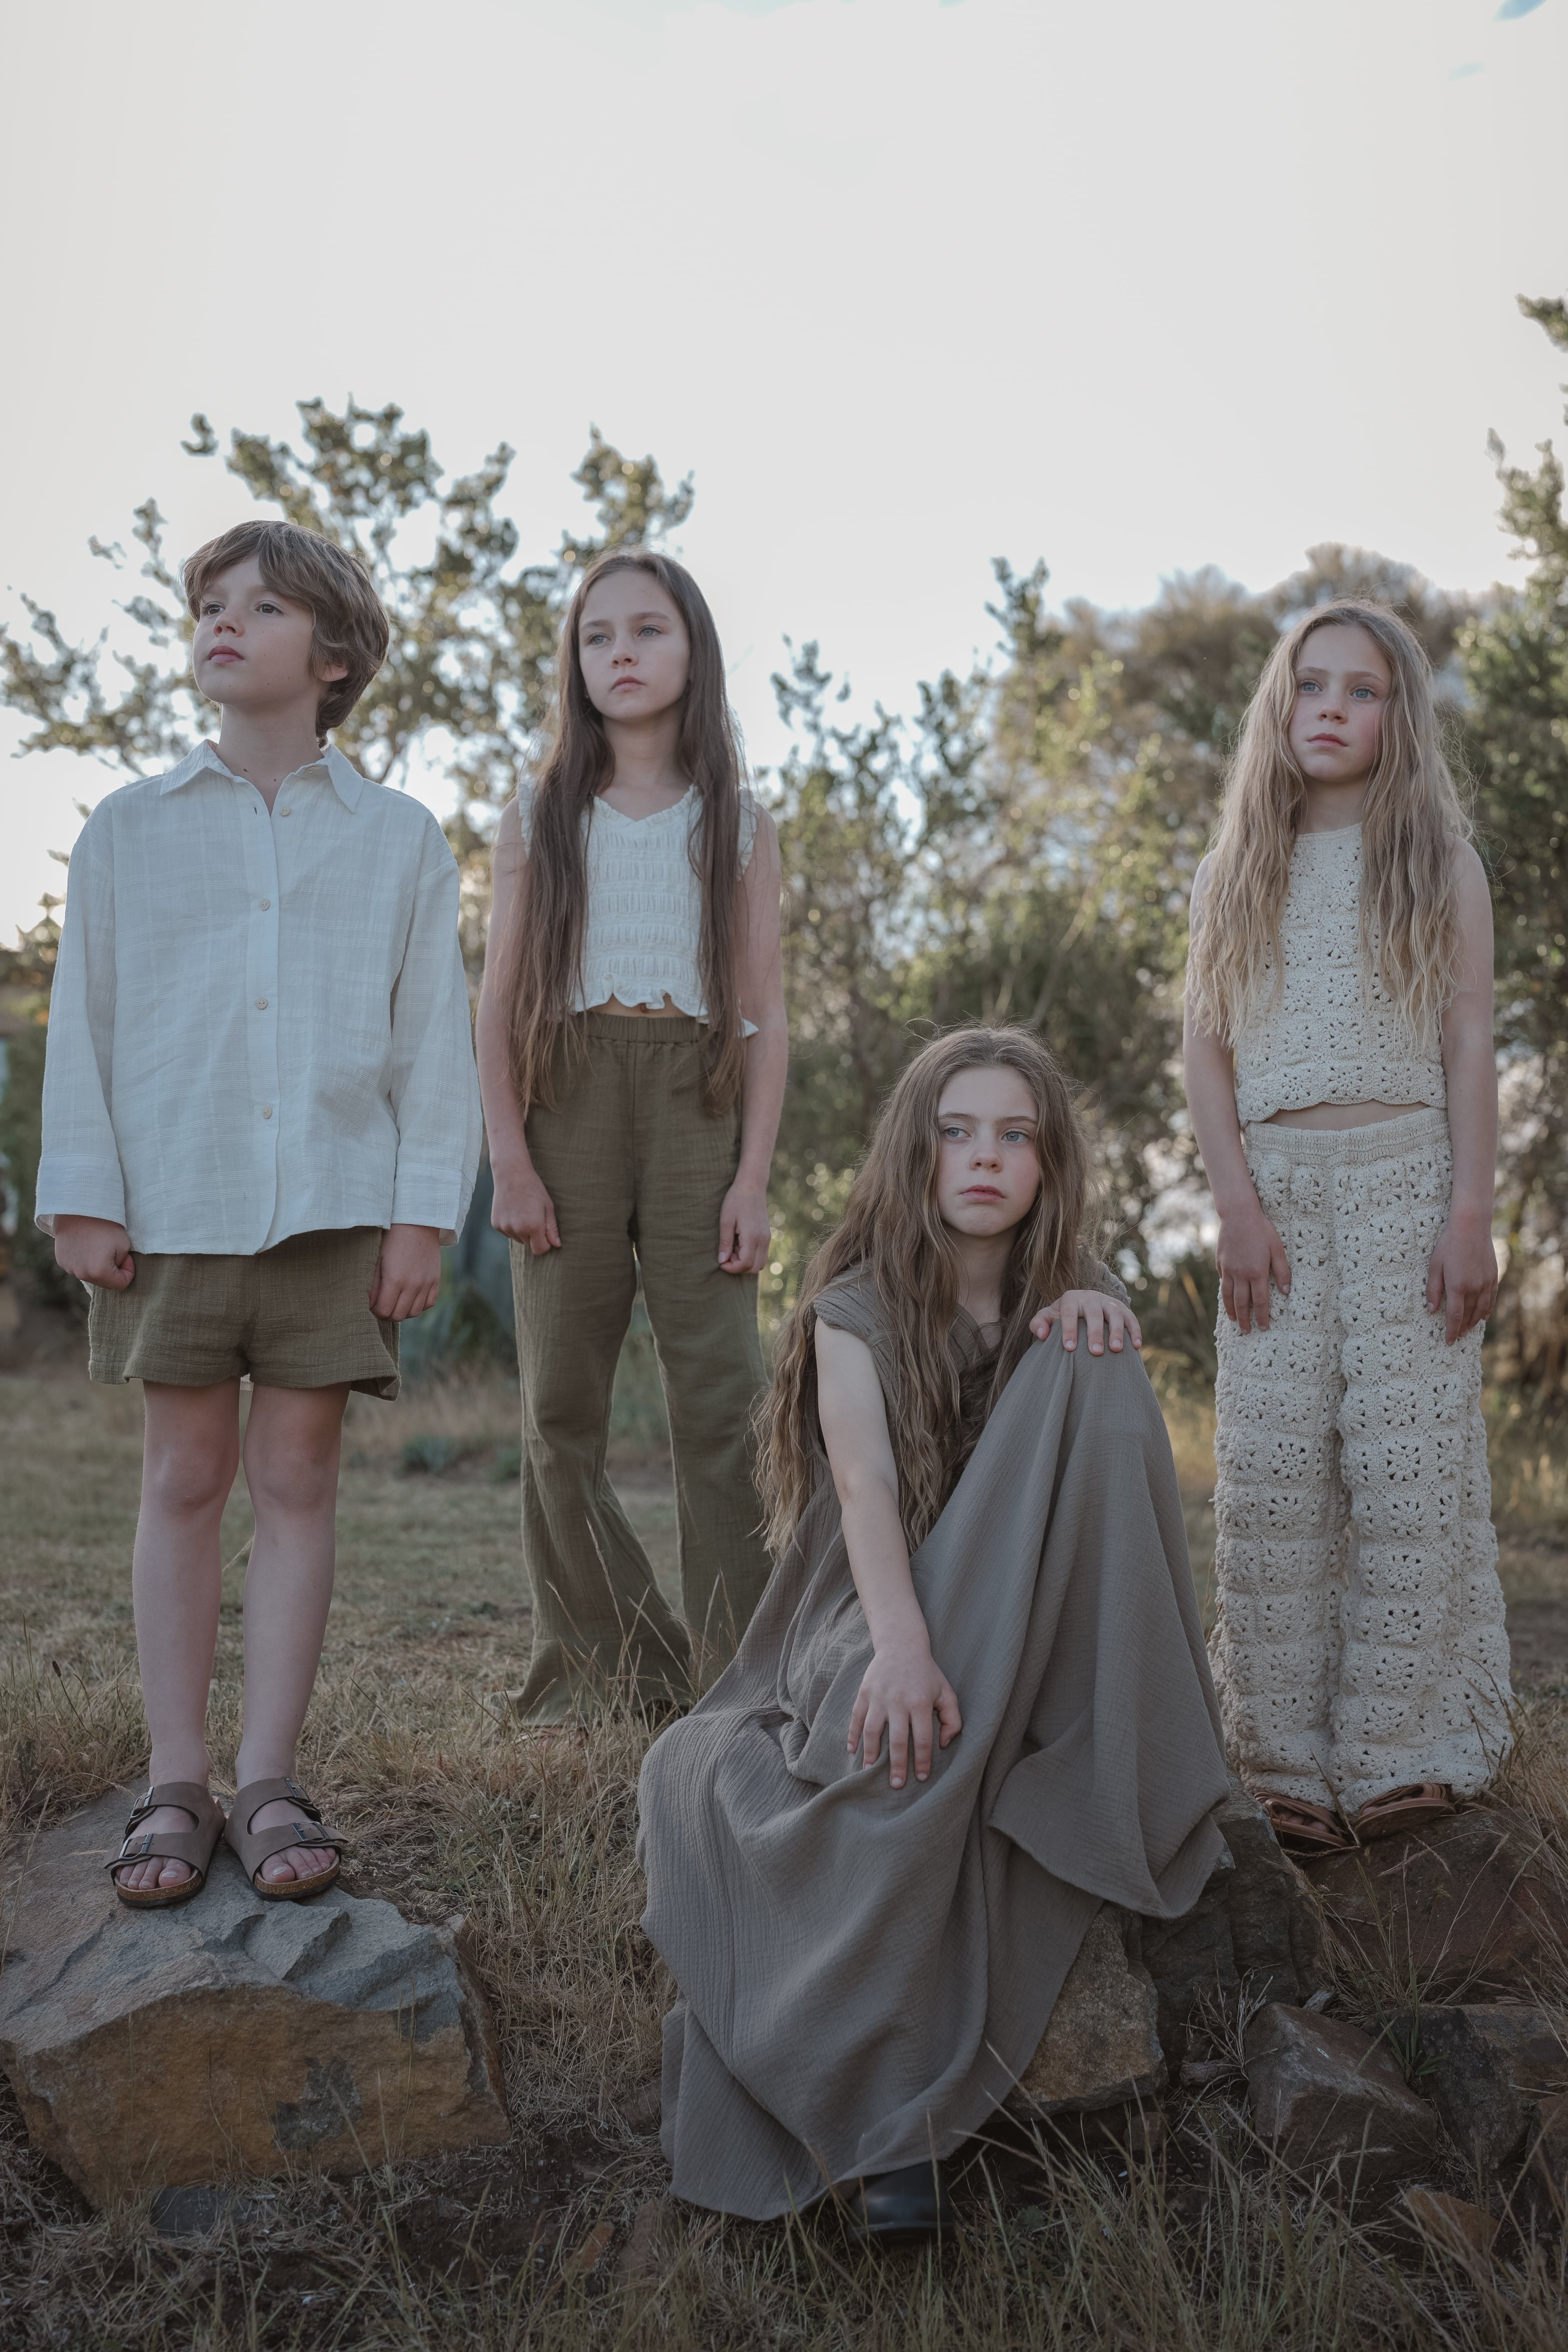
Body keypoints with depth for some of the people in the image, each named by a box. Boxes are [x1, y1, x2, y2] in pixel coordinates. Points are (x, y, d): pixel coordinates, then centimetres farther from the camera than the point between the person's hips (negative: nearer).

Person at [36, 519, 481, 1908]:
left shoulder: (400, 840, 8)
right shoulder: (130, 830, 10)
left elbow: (435, 1036, 5)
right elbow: (85, 1016, 8)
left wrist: (425, 1211, -2)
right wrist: (82, 1194, 0)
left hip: (337, 1207, 0)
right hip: (173, 1203, 1)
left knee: (298, 1476, 2)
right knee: (185, 1479, 3)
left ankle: (268, 1781, 9)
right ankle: (175, 1785, 9)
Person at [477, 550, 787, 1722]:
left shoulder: (740, 823, 10)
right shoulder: (538, 821, 11)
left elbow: (767, 1014, 6)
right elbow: (500, 1003, 7)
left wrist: (754, 1175, -4)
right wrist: (510, 1160, -4)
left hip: (695, 1097, -1)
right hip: (567, 1100, 1)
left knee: (721, 1397, -6)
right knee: (562, 1403, 0)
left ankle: (736, 1664, 0)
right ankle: (601, 1657, 10)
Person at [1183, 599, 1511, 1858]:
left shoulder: (1439, 861, 8)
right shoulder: (1236, 872, 12)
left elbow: (1470, 1047, 2)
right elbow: (1209, 1053, 7)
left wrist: (1471, 1214, -8)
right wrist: (1240, 1208, -5)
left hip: (1405, 1181, -2)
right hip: (1276, 1186, 2)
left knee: (1407, 1458, -4)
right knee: (1272, 1471, -1)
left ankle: (1398, 1752, 4)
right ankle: (1288, 1757, 4)